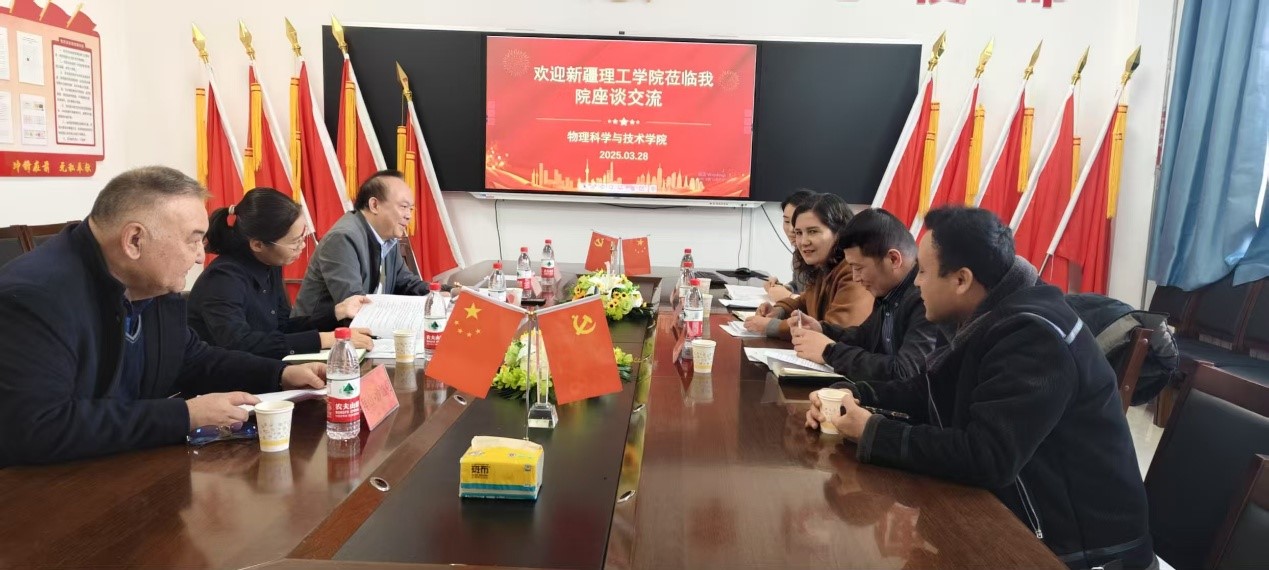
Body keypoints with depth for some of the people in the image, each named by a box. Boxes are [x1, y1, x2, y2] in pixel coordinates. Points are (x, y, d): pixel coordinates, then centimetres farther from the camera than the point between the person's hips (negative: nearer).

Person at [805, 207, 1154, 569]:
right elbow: (930, 393, 12)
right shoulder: (989, 320, 4)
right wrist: (855, 397, -5)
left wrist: (873, 434, -24)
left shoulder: (1033, 337, -26)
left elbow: (985, 459, -33)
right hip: (1023, 520, 8)